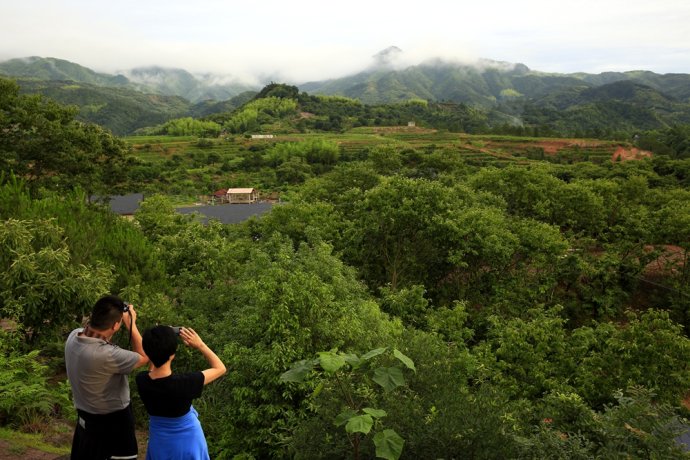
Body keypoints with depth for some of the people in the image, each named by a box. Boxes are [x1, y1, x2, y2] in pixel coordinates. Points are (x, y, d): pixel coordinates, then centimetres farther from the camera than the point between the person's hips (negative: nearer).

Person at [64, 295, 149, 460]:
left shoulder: (74, 335, -15)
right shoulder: (107, 355, -37)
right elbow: (144, 357, -19)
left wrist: (100, 317, -5)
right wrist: (131, 324, -14)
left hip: (84, 415, 7)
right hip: (112, 421, -7)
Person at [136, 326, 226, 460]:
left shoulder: (141, 380, -21)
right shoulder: (184, 383, -34)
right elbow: (220, 368, -18)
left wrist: (157, 344, -4)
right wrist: (200, 345, -18)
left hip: (159, 442, 4)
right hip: (186, 441, -4)